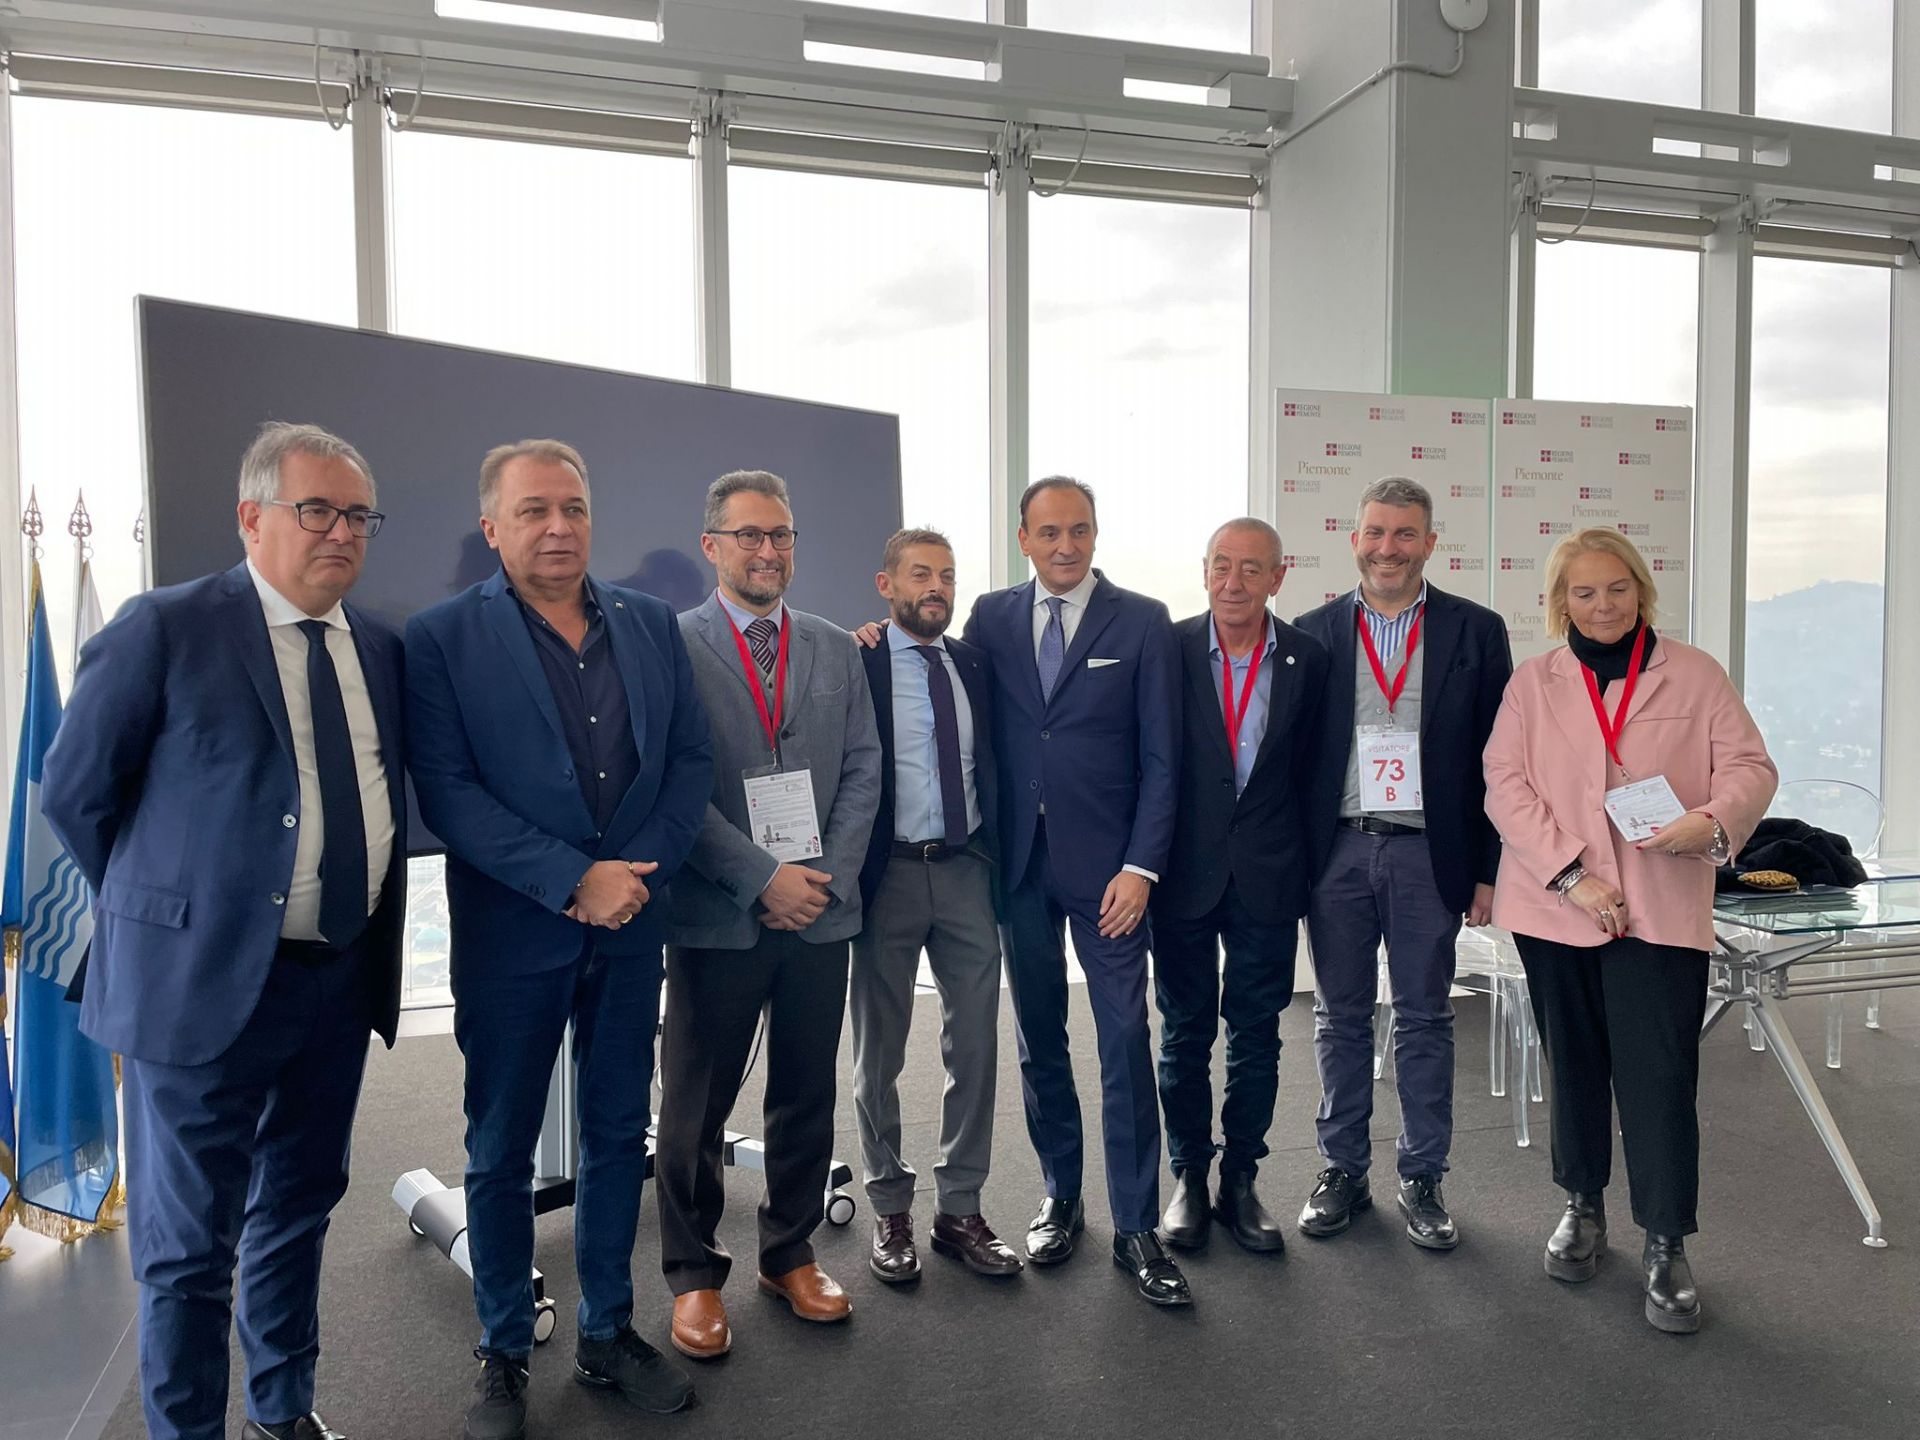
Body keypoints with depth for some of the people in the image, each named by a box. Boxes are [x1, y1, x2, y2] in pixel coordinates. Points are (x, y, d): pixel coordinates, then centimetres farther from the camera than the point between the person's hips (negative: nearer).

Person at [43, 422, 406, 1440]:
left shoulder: (380, 647, 6)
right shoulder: (165, 628, -10)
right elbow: (74, 791, -4)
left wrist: (367, 931, 6)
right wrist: (165, 911, 1)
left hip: (343, 980, 6)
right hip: (206, 979, -5)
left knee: (298, 1210, 21)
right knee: (189, 1242, 8)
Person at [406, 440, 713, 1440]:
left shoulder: (650, 625, 5)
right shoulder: (442, 637, -7)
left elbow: (691, 758, 4)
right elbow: (446, 792, -14)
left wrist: (642, 869, -11)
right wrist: (573, 879, -20)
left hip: (630, 925, 4)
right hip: (510, 934, -3)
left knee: (618, 1133, 15)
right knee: (501, 1151, 11)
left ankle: (607, 1335, 34)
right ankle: (503, 1357, 30)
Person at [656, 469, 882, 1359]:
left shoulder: (836, 650, 9)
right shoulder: (671, 646, -3)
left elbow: (862, 771, 7)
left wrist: (828, 878, -6)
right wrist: (763, 878, -14)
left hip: (821, 912, 4)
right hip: (716, 917, -3)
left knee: (808, 1096, 14)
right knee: (696, 1108, 9)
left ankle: (791, 1256, 33)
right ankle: (695, 1277, 27)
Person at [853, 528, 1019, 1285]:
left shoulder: (974, 662, 8)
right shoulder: (855, 663, -6)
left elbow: (991, 762, 13)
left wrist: (997, 855, 4)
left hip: (966, 871, 4)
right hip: (888, 875, -4)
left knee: (976, 1045, 8)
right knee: (879, 1051, 9)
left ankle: (961, 1209, 23)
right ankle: (891, 1210, 26)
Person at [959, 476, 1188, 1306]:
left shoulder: (1143, 622, -1)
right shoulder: (991, 619, 6)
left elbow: (1161, 757, -4)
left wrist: (1140, 866, -10)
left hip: (1107, 864, -2)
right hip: (1018, 862, 3)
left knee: (1125, 1042, 0)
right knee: (1039, 1038, 13)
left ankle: (1136, 1229, 13)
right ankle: (1061, 1198, 30)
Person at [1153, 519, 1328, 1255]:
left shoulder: (1308, 658, -1)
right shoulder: (1168, 648, -6)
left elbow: (1308, 766, 6)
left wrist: (1291, 850, 3)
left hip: (1267, 876, 1)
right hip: (1185, 871, -1)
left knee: (1256, 1034, 11)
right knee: (1184, 1033, 10)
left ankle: (1241, 1181, 26)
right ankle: (1189, 1176, 26)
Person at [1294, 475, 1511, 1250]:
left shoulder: (1475, 630, 2)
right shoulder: (1314, 632, 4)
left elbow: (1498, 756, 2)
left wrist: (1490, 868, -2)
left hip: (1429, 852, -1)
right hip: (1337, 850, 1)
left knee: (1425, 1018, 9)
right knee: (1340, 1017, 10)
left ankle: (1422, 1178, 23)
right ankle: (1343, 1169, 24)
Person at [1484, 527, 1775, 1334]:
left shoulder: (1695, 675, 5)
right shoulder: (1533, 683, 5)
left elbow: (1749, 766, 2)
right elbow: (1505, 785, -4)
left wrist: (1715, 821, -20)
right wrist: (1573, 875, -14)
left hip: (1660, 909, -1)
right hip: (1555, 906, 2)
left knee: (1658, 1074, -4)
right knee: (1575, 1065, 14)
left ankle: (1665, 1244, 11)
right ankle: (1583, 1206, 32)